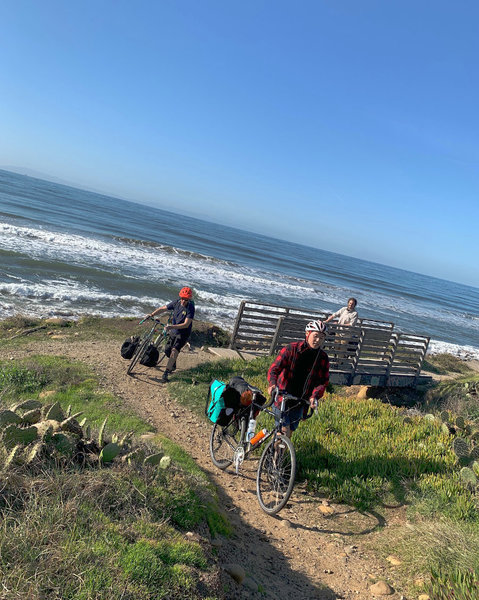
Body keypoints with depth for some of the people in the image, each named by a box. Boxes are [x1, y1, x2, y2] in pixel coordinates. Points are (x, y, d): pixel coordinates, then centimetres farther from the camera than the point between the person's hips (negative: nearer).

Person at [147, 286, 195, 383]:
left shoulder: (190, 308, -22)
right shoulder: (176, 303, -6)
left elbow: (186, 324, -28)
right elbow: (162, 308, 1)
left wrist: (172, 326, -39)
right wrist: (152, 314, -14)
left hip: (183, 333, -6)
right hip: (173, 332, 6)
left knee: (174, 351, -19)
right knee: (167, 350, 9)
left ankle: (166, 373, -15)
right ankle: (173, 365, 37)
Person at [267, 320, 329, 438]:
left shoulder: (323, 358, 0)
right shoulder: (291, 349, -10)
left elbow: (323, 381, 0)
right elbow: (274, 369, -13)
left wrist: (314, 396, -19)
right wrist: (272, 383, -33)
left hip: (300, 401, 3)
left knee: (289, 433, 11)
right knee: (284, 431, -12)